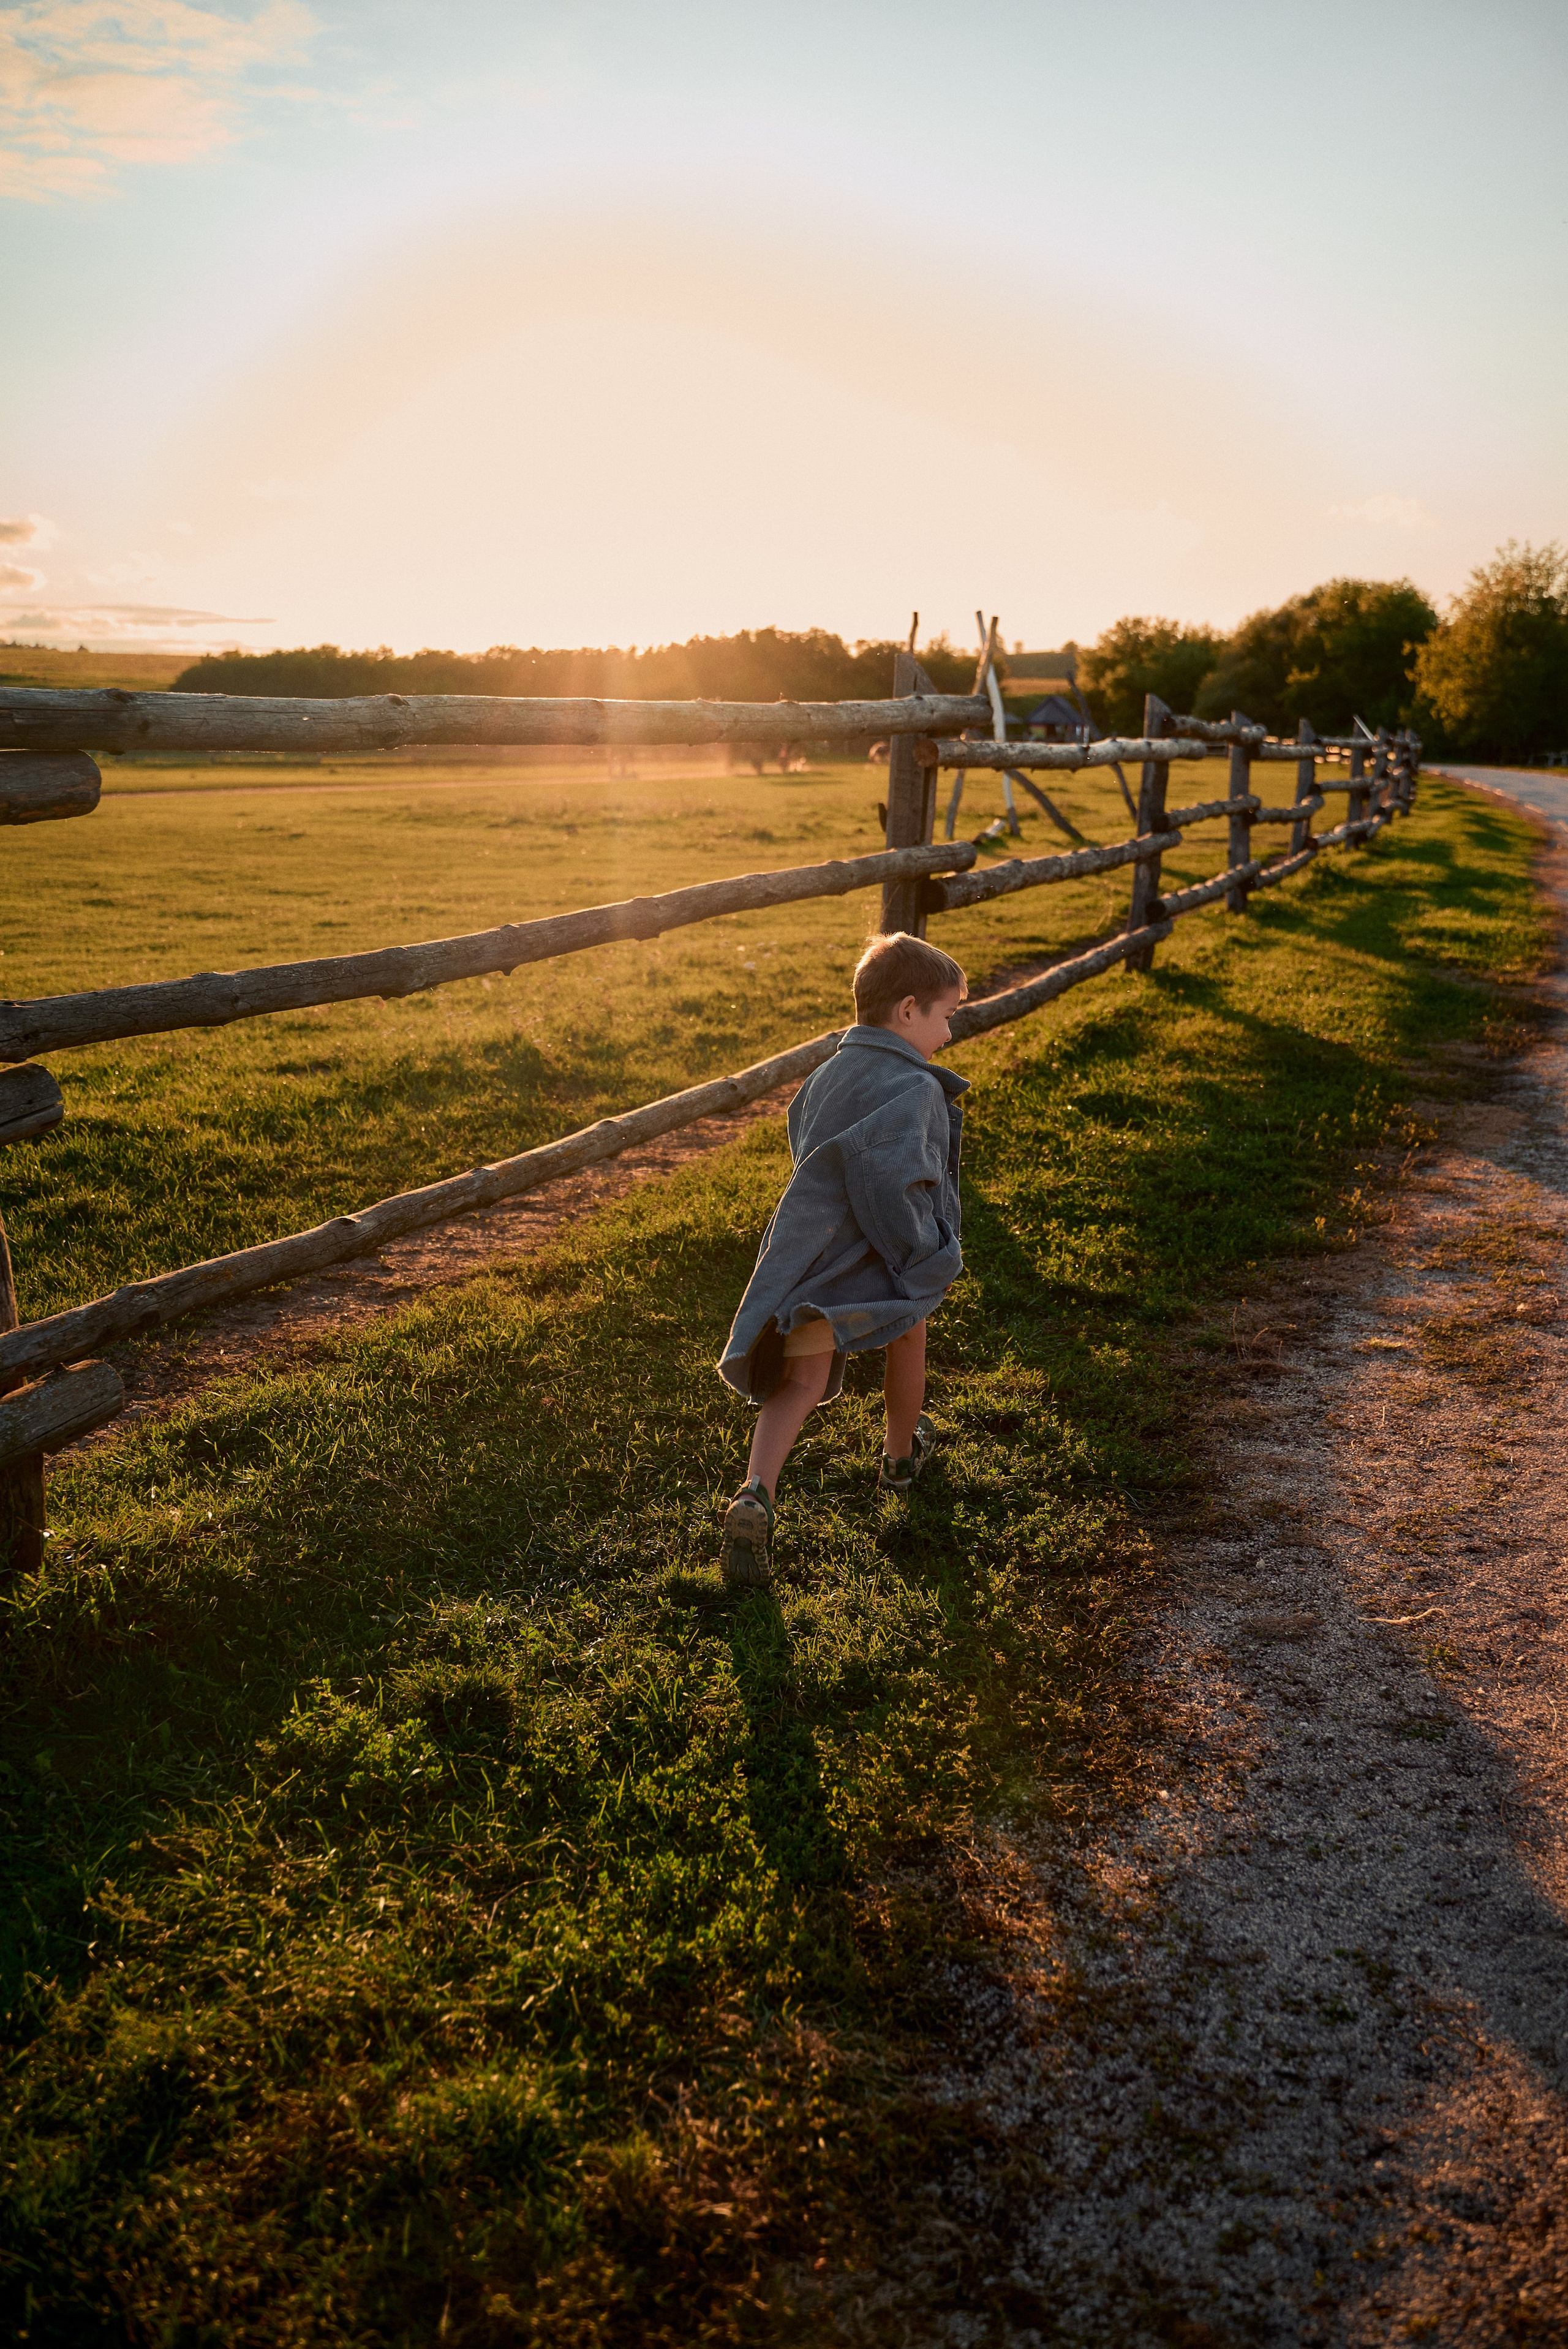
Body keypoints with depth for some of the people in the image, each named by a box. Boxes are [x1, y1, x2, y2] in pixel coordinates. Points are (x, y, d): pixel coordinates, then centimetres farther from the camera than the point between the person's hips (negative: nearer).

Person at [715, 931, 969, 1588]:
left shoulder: (828, 1074, 13)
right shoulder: (914, 1090, -15)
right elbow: (890, 1180, -27)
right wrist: (928, 1256, -16)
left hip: (809, 1252, 5)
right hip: (883, 1262, -5)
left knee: (800, 1383, 4)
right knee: (906, 1343, 25)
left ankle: (756, 1493, -18)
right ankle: (901, 1455, 47)